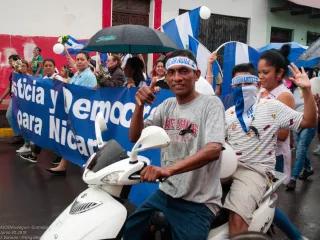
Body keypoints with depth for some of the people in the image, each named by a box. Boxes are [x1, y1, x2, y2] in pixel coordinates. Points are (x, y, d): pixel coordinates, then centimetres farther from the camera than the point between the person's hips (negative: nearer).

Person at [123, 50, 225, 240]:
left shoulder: (211, 104, -11)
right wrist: (140, 105, -14)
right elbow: (135, 137, 4)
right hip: (166, 193, 6)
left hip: (198, 202, -5)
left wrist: (167, 170, -37)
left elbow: (213, 150, -26)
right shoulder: (167, 105, 8)